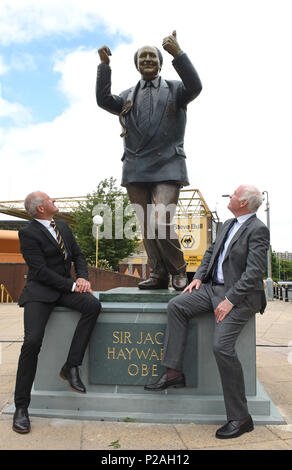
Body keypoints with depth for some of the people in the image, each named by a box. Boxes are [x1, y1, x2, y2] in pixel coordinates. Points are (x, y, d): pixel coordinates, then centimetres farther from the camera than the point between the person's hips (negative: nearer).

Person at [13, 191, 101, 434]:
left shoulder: (63, 226, 12)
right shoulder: (28, 233, -9)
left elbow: (78, 255, 13)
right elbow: (41, 271, -16)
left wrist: (82, 278, -6)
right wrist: (72, 285, -16)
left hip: (66, 287, 6)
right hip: (40, 290, -5)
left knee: (93, 304, -23)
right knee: (33, 341, -20)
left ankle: (71, 366, -14)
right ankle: (21, 407, -3)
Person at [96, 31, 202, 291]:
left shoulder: (174, 89, 12)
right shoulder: (128, 96, 21)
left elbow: (195, 87, -8)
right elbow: (104, 100, 6)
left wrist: (178, 53, -17)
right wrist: (104, 65, 0)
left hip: (167, 167, -4)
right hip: (136, 169, 4)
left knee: (161, 224, -17)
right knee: (147, 227, 2)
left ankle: (179, 271, 3)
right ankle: (158, 275, 11)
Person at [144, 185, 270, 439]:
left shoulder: (258, 230, -12)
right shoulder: (229, 224, 15)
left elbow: (254, 271, -19)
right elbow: (211, 252, 22)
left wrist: (230, 301, -22)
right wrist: (199, 277, 7)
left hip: (240, 295, -9)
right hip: (214, 287, 9)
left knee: (222, 346, -20)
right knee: (176, 306, -8)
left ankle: (240, 418, -4)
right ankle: (174, 372, -3)